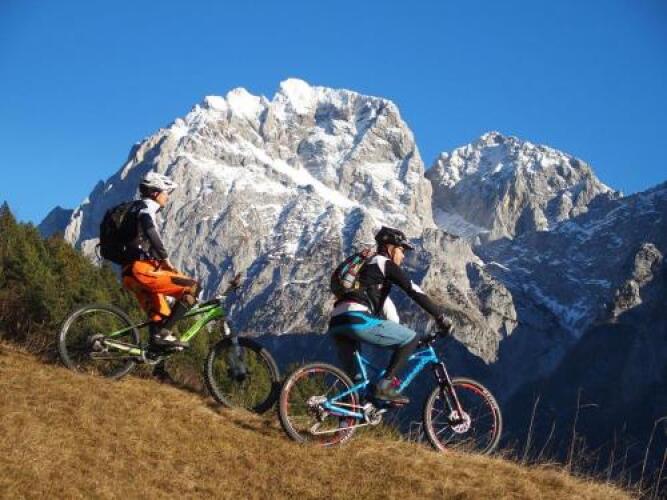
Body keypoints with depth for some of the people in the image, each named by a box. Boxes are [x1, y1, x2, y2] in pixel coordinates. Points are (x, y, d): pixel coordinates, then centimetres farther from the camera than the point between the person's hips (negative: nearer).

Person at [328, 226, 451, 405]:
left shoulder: (366, 266, 35)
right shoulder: (384, 263, 8)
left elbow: (384, 304, 39)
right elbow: (414, 291, 1)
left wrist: (399, 334, 41)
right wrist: (441, 317, 5)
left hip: (336, 323, 9)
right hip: (358, 320, -9)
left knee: (351, 378, 19)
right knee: (412, 338, 2)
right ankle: (385, 385, -3)